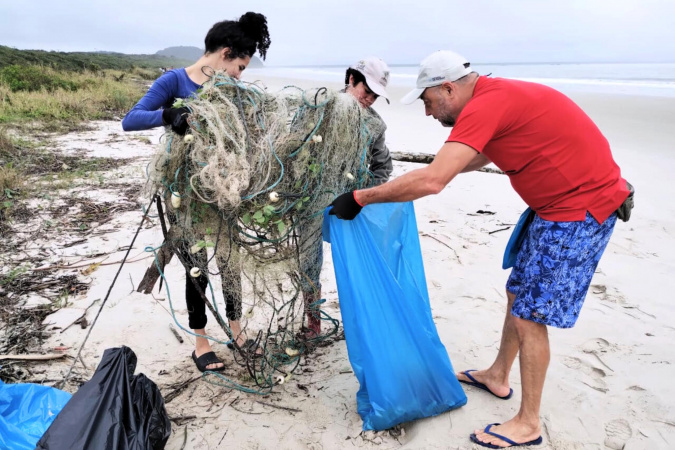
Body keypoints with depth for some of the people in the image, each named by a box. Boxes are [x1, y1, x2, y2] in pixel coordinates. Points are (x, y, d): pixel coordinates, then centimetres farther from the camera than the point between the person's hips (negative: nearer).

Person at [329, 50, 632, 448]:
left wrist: (359, 198, -25)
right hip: (559, 203, 10)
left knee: (530, 314, -3)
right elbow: (479, 157, 26)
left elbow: (432, 181, -33)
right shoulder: (495, 97, 8)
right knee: (519, 294, 18)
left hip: (580, 209, -10)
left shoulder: (485, 105, -23)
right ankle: (498, 378, 37)